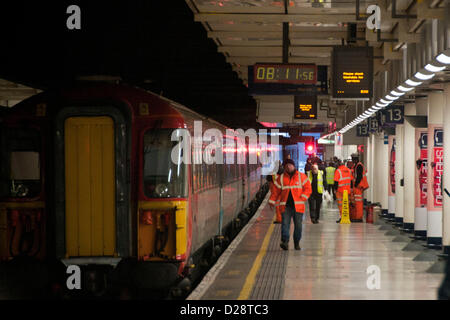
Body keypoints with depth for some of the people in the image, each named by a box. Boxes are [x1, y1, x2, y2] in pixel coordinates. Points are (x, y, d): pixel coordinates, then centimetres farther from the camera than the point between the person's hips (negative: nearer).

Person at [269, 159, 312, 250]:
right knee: (285, 224, -12)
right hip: (285, 206, 0)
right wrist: (272, 201, 5)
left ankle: (297, 243, 16)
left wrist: (303, 197, -11)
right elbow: (276, 191, 11)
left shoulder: (301, 176, 5)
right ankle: (285, 242, -18)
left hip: (298, 206, 0)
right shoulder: (281, 178, 9)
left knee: (298, 225, 5)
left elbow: (308, 188, 2)